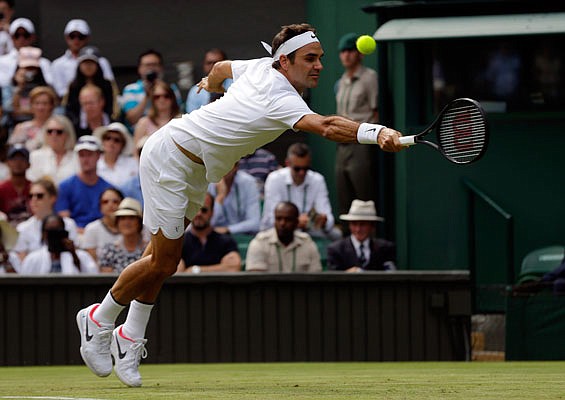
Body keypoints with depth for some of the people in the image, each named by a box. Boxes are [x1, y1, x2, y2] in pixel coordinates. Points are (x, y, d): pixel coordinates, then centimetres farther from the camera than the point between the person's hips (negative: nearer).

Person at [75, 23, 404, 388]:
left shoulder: (263, 68, -2)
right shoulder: (281, 99, -29)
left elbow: (221, 67, 20)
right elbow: (327, 127, -47)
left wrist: (212, 85, 43)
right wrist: (377, 133, -60)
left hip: (195, 170, 10)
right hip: (169, 157, -10)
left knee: (162, 258, 12)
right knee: (163, 262, -5)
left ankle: (130, 340, 19)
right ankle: (98, 320, 15)